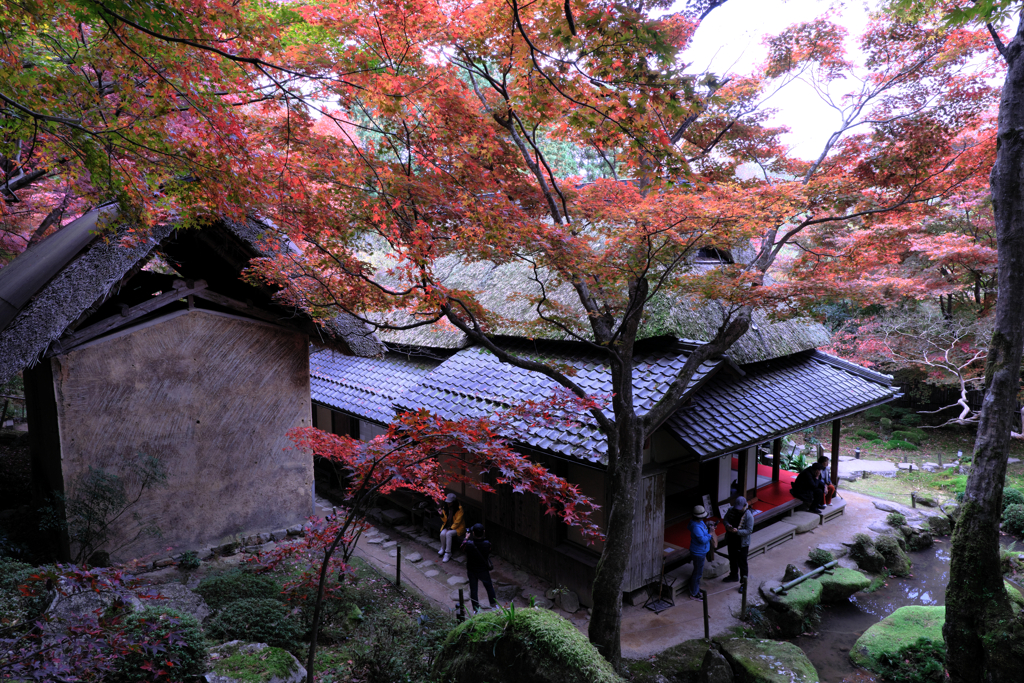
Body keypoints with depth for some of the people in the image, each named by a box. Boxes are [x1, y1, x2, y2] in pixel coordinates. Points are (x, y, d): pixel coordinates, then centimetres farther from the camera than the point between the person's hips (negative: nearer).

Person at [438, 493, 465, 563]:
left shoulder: (459, 508, -16)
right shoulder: (445, 507, 0)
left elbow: (458, 521, -14)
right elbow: (445, 520, 3)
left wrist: (451, 528, -18)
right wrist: (442, 515, -15)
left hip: (457, 527, -5)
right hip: (448, 526, 5)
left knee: (448, 534, -31)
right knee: (442, 534, -25)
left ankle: (448, 553, -23)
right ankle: (443, 548, 1)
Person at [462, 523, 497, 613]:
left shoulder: (469, 544, -28)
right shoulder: (487, 543, -25)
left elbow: (463, 549, -5)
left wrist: (466, 538, 8)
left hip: (471, 570, -1)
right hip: (484, 570, 1)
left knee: (473, 589, 17)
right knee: (489, 587, 23)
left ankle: (476, 609, 28)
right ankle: (494, 605, 37)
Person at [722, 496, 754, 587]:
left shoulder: (749, 516, -23)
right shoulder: (732, 510, -8)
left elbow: (749, 530, -20)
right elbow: (726, 518, 6)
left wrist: (737, 531, -32)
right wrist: (727, 525, -15)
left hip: (742, 543, -6)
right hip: (731, 541, 6)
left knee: (742, 563, 6)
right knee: (732, 559, 25)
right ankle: (734, 575, 47)